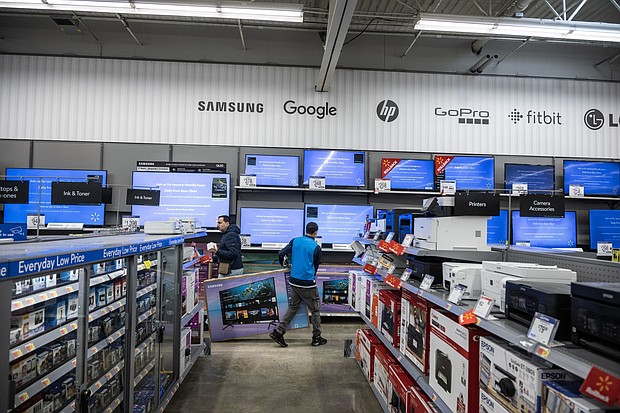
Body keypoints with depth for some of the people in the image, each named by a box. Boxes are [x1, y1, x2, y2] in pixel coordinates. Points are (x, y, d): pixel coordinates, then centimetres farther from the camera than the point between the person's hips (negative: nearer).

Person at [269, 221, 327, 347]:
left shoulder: (295, 241, 2)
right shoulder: (316, 247, -8)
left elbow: (281, 254, -2)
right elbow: (316, 266, 4)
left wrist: (284, 264, 19)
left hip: (294, 281, 5)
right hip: (308, 283, -5)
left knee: (293, 307, 19)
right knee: (315, 309, 11)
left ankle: (278, 332, 13)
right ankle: (316, 338, 19)